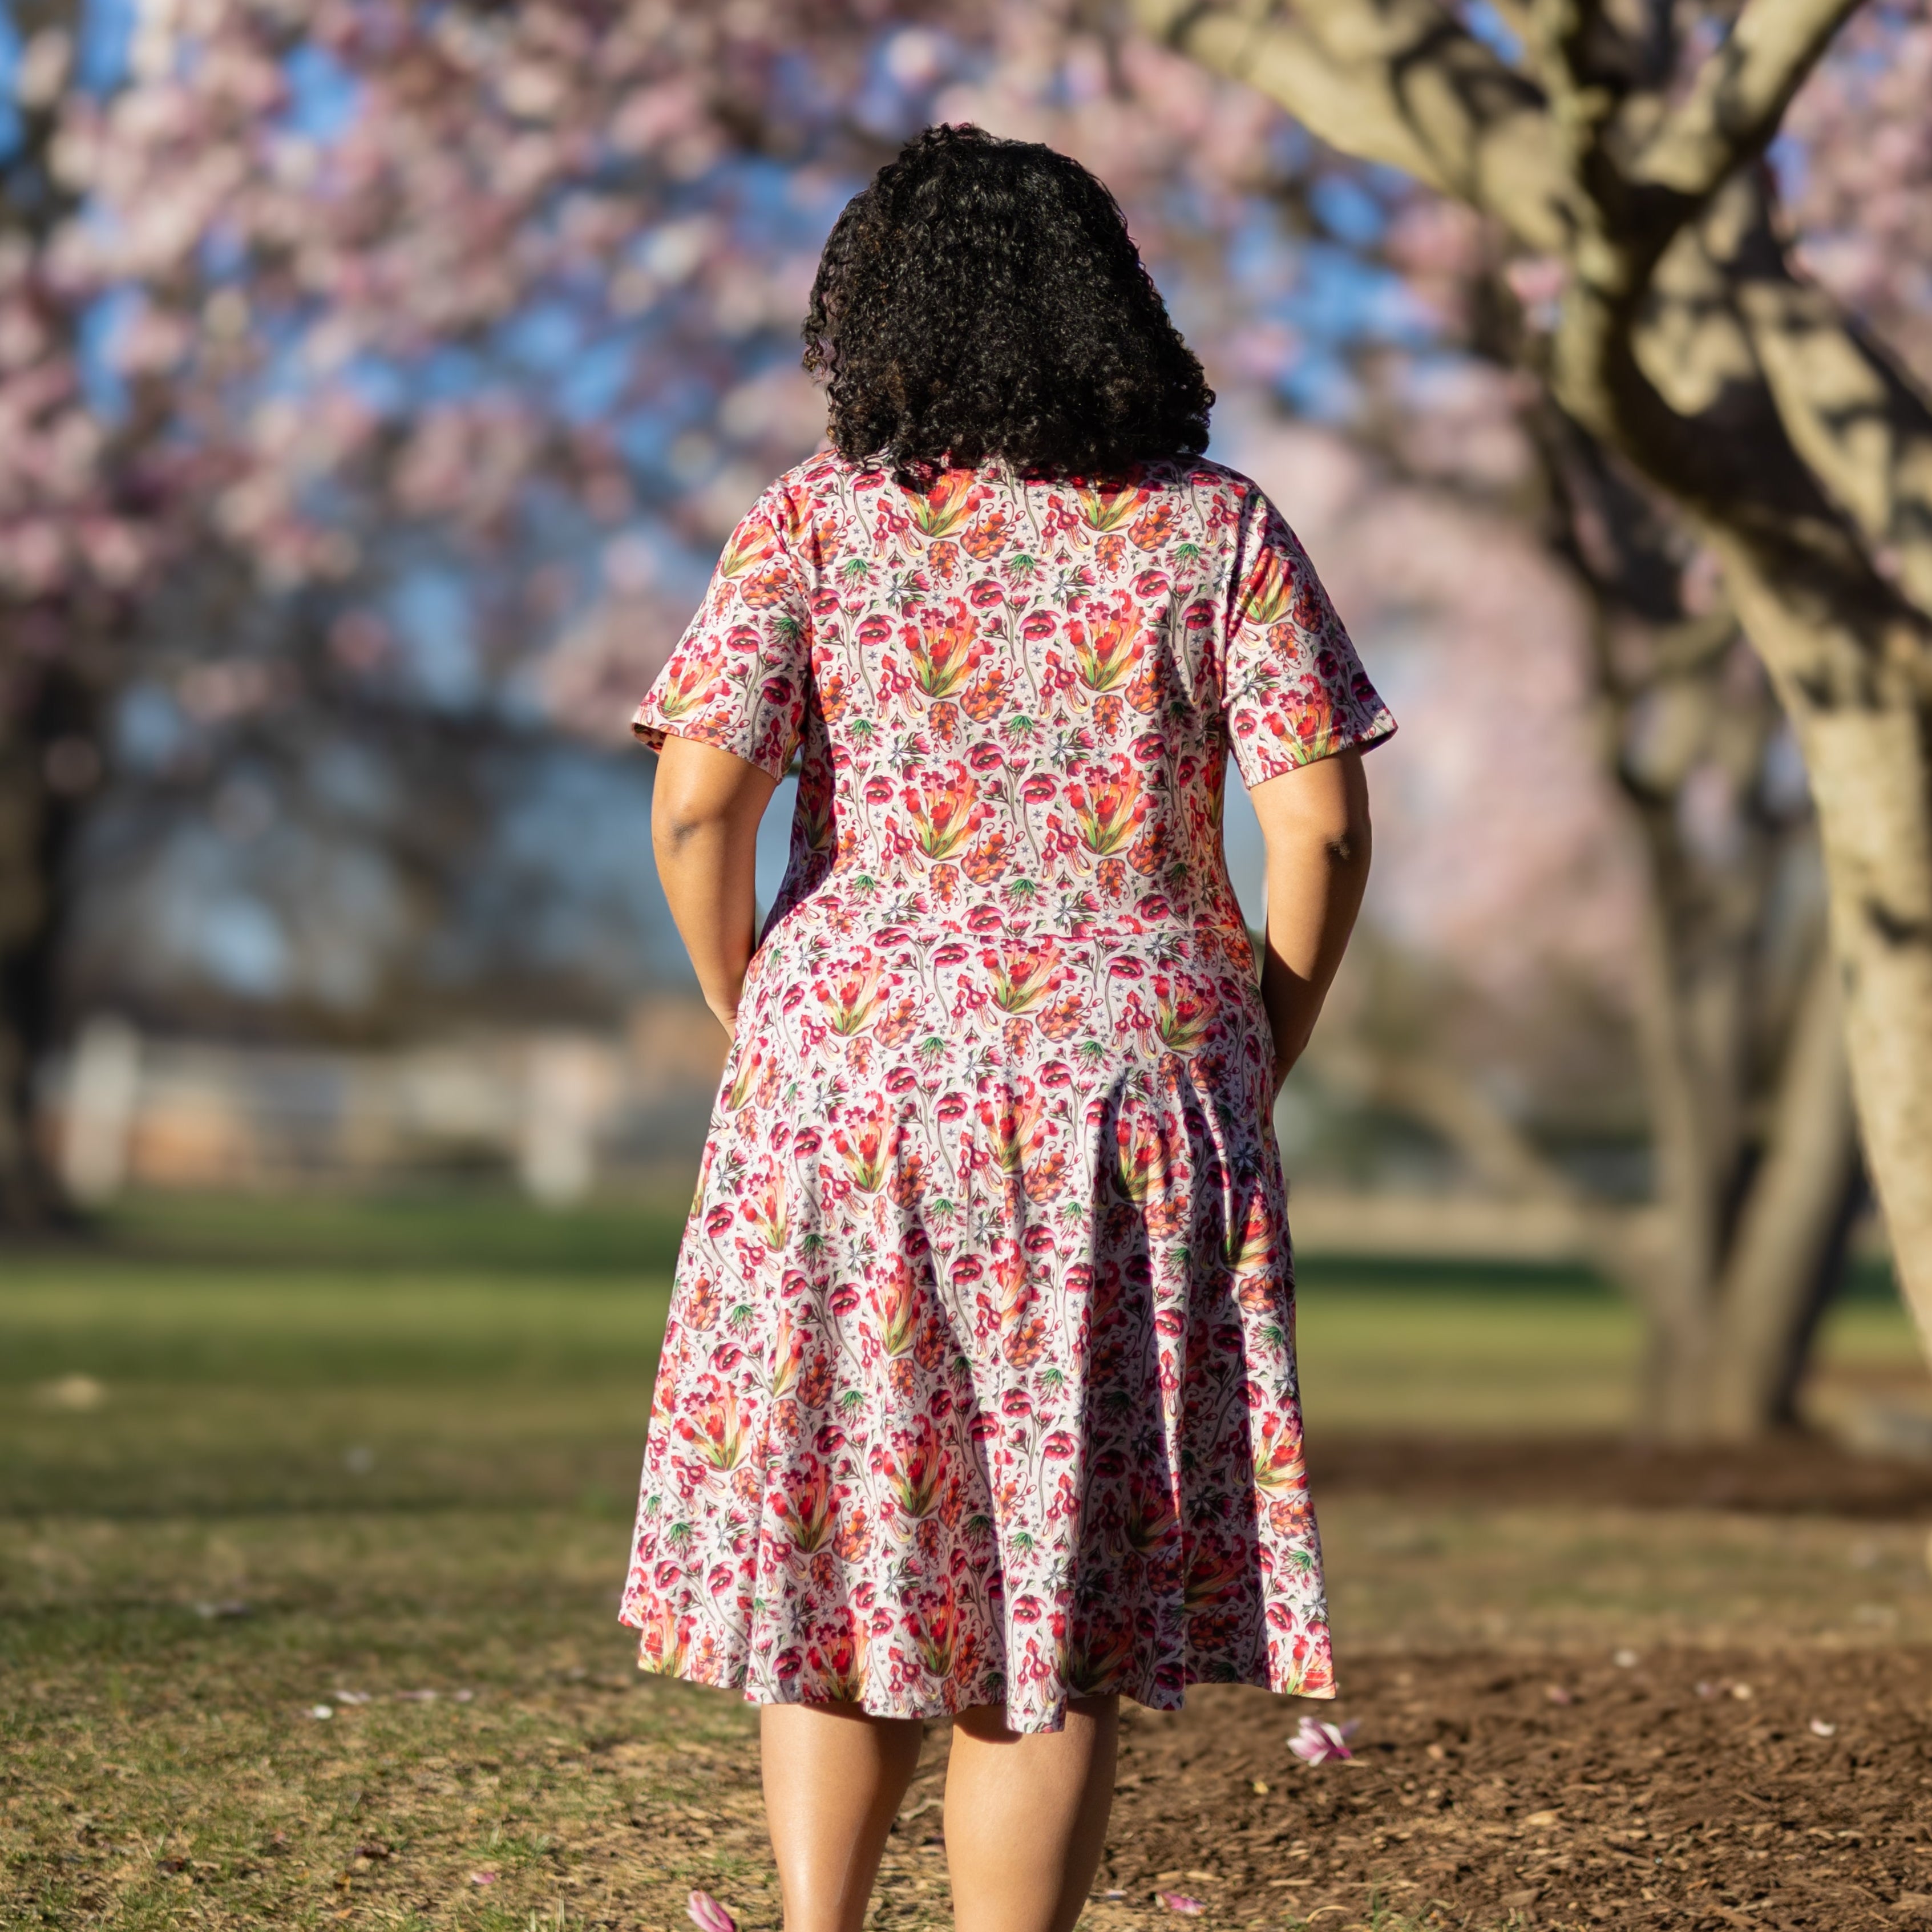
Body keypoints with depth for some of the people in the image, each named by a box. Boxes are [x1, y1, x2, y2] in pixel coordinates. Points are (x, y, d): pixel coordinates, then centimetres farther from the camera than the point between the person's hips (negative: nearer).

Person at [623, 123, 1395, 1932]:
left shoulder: (815, 518, 1)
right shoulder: (1217, 526, 3)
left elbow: (697, 801, -10)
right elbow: (1322, 826, -4)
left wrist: (759, 1036, 4)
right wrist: (1249, 1073, 6)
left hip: (854, 1083, 0)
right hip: (1130, 1082, 0)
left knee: (846, 1538, 16)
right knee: (1060, 1591, 6)